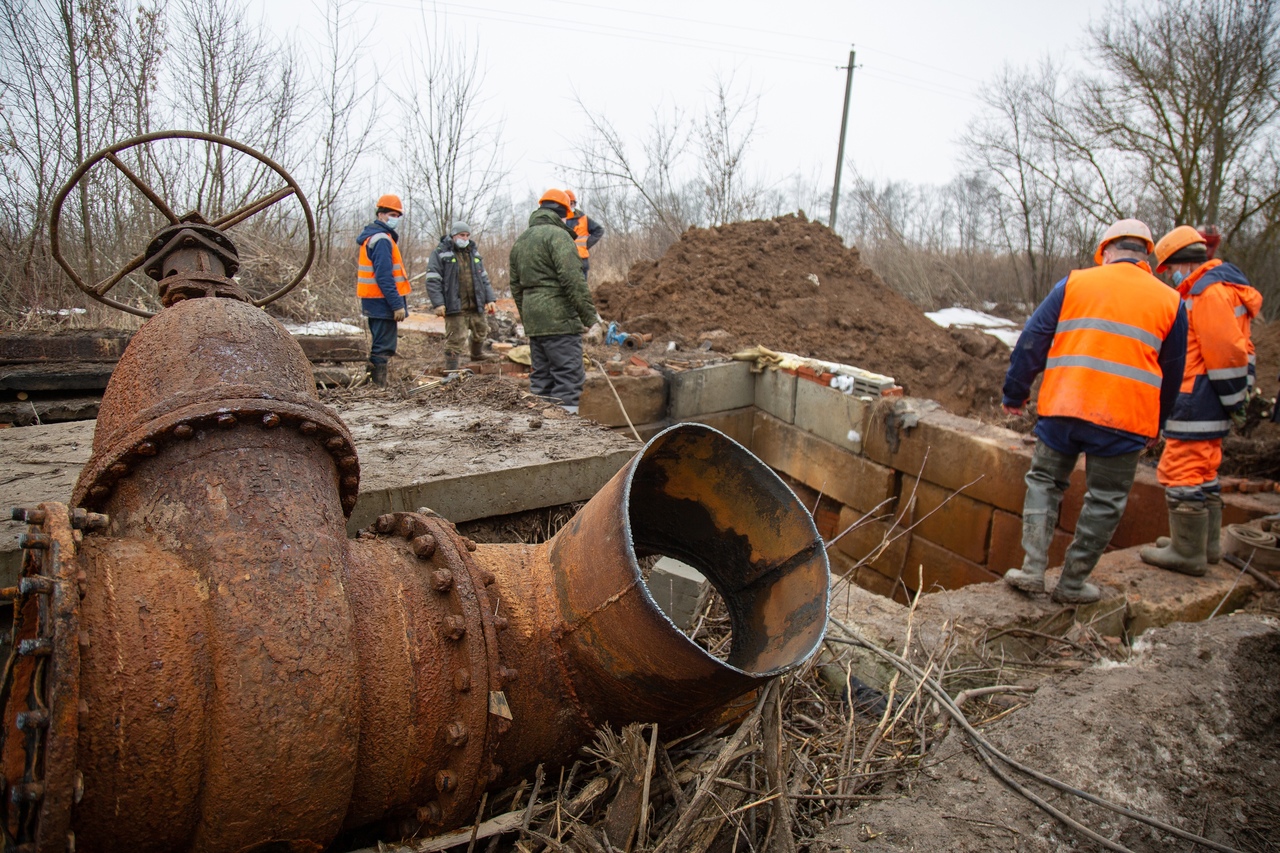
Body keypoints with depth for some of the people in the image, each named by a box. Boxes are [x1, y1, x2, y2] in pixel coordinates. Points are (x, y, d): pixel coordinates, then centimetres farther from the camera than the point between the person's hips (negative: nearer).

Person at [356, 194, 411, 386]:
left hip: (374, 301, 11)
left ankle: (375, 385, 21)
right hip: (383, 302, -11)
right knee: (383, 348, -8)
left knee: (379, 346, 16)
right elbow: (384, 277, -21)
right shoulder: (382, 240, -14)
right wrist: (397, 304, -21)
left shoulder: (371, 237, 18)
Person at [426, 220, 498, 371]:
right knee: (455, 341, -7)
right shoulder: (440, 253, -3)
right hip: (455, 307, -6)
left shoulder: (474, 252, 16)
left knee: (481, 332, 20)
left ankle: (477, 354, 47)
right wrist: (438, 303, -18)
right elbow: (433, 280, -9)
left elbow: (484, 278, 21)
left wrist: (490, 299, 12)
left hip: (476, 305, 6)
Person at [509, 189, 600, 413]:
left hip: (533, 321, 8)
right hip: (559, 319, -8)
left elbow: (516, 285, 22)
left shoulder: (520, 241, 20)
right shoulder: (557, 235, -7)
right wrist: (590, 316, -14)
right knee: (568, 377, -7)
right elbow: (573, 280, -17)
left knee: (541, 378, 13)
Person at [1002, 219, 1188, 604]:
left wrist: (1015, 392, 10)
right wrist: (1156, 425, 27)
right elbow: (1171, 373, 17)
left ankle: (1032, 569, 6)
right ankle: (1072, 583, 15)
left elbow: (1033, 339, 3)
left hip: (1062, 407, 0)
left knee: (1044, 483, 14)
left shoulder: (1074, 283, 7)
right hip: (1125, 418, 0)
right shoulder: (1170, 301, 11)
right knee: (1104, 501, 11)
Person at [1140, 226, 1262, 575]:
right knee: (1202, 473, 19)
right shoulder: (1220, 286, 18)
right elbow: (1231, 349, 19)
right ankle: (1207, 545, 29)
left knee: (1181, 473, -5)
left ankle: (1187, 553, 2)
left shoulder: (1208, 290, -16)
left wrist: (1233, 401, -13)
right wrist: (1235, 399, 18)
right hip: (1208, 402, 11)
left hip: (1198, 402, -11)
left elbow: (1227, 350, -21)